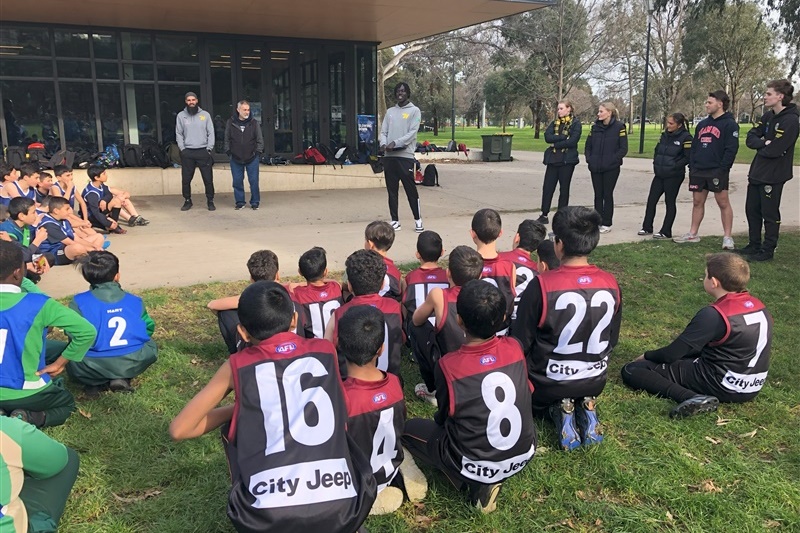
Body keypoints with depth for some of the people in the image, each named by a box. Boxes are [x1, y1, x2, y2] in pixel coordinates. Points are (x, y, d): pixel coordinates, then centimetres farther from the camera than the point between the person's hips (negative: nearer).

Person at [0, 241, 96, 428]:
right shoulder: (37, 304, -19)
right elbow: (87, 332, -18)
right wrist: (59, 363, -7)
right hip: (26, 395, -4)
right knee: (67, 403, 28)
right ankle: (31, 418, -3)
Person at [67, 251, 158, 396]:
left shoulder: (79, 302, -1)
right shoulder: (135, 301, 8)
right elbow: (149, 328, 15)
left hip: (93, 368, 0)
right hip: (133, 363, 0)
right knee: (150, 346, 33)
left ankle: (96, 383, 5)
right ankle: (123, 379, 10)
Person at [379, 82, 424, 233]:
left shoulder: (414, 111, 3)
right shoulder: (390, 111, 17)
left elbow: (412, 133, -7)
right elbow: (383, 132, 13)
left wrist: (395, 143, -17)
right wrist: (383, 144, -9)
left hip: (405, 155, -5)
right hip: (389, 156, 5)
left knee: (411, 189, -3)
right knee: (392, 190, 6)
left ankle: (418, 220, 6)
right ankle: (395, 220, 14)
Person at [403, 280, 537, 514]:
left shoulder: (448, 365, -22)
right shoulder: (515, 348, -12)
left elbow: (443, 417, -4)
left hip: (477, 466, -4)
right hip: (524, 454, 5)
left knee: (409, 428, 16)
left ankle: (478, 482, 4)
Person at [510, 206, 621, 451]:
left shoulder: (542, 285, -25)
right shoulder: (611, 284, -11)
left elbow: (520, 343, -14)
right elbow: (612, 341, 4)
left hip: (547, 385, -4)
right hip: (595, 382, 5)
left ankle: (560, 410, 1)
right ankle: (586, 407, 5)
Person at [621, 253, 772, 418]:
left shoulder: (713, 315, -22)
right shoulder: (758, 306, 2)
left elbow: (672, 353, -16)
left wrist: (646, 356, 6)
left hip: (723, 386, -8)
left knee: (631, 370, -8)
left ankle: (693, 398, -21)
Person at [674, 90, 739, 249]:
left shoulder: (729, 124, -5)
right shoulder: (702, 124, 16)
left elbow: (731, 149, -12)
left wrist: (722, 169, -18)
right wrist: (691, 167, 8)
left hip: (717, 172, -7)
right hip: (698, 171, 7)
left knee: (723, 203, -4)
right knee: (697, 202, 10)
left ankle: (727, 237, 0)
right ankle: (693, 234, 18)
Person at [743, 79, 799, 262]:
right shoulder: (768, 116, 9)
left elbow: (774, 150, -24)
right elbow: (751, 138, 3)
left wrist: (759, 146, -5)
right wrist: (764, 143, -16)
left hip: (773, 176, -8)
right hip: (757, 173, 8)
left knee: (769, 214, 1)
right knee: (752, 210, 15)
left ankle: (768, 250, 12)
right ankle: (754, 245, 28)